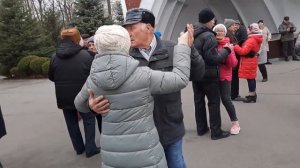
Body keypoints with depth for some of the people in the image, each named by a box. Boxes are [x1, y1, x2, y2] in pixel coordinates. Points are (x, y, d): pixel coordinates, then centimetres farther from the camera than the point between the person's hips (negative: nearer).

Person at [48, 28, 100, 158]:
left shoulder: (55, 57, -2)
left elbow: (51, 77, 9)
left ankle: (79, 148, 26)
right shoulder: (85, 55, -14)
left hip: (64, 97, 4)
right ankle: (90, 148, 13)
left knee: (71, 122, 16)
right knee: (89, 120, 12)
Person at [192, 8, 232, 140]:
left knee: (199, 101, 13)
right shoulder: (208, 36, -19)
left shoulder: (192, 35, 6)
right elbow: (213, 58, -21)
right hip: (208, 75, -8)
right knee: (214, 102, 3)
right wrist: (227, 49, -9)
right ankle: (216, 132, 10)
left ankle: (201, 128, 24)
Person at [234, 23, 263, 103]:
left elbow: (243, 51, -25)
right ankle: (253, 94, 28)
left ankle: (252, 96, 1)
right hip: (252, 60, 10)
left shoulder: (251, 40, -21)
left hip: (248, 62, -10)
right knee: (252, 78, 17)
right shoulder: (256, 39, 11)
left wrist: (235, 47, -17)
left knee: (250, 78, -5)